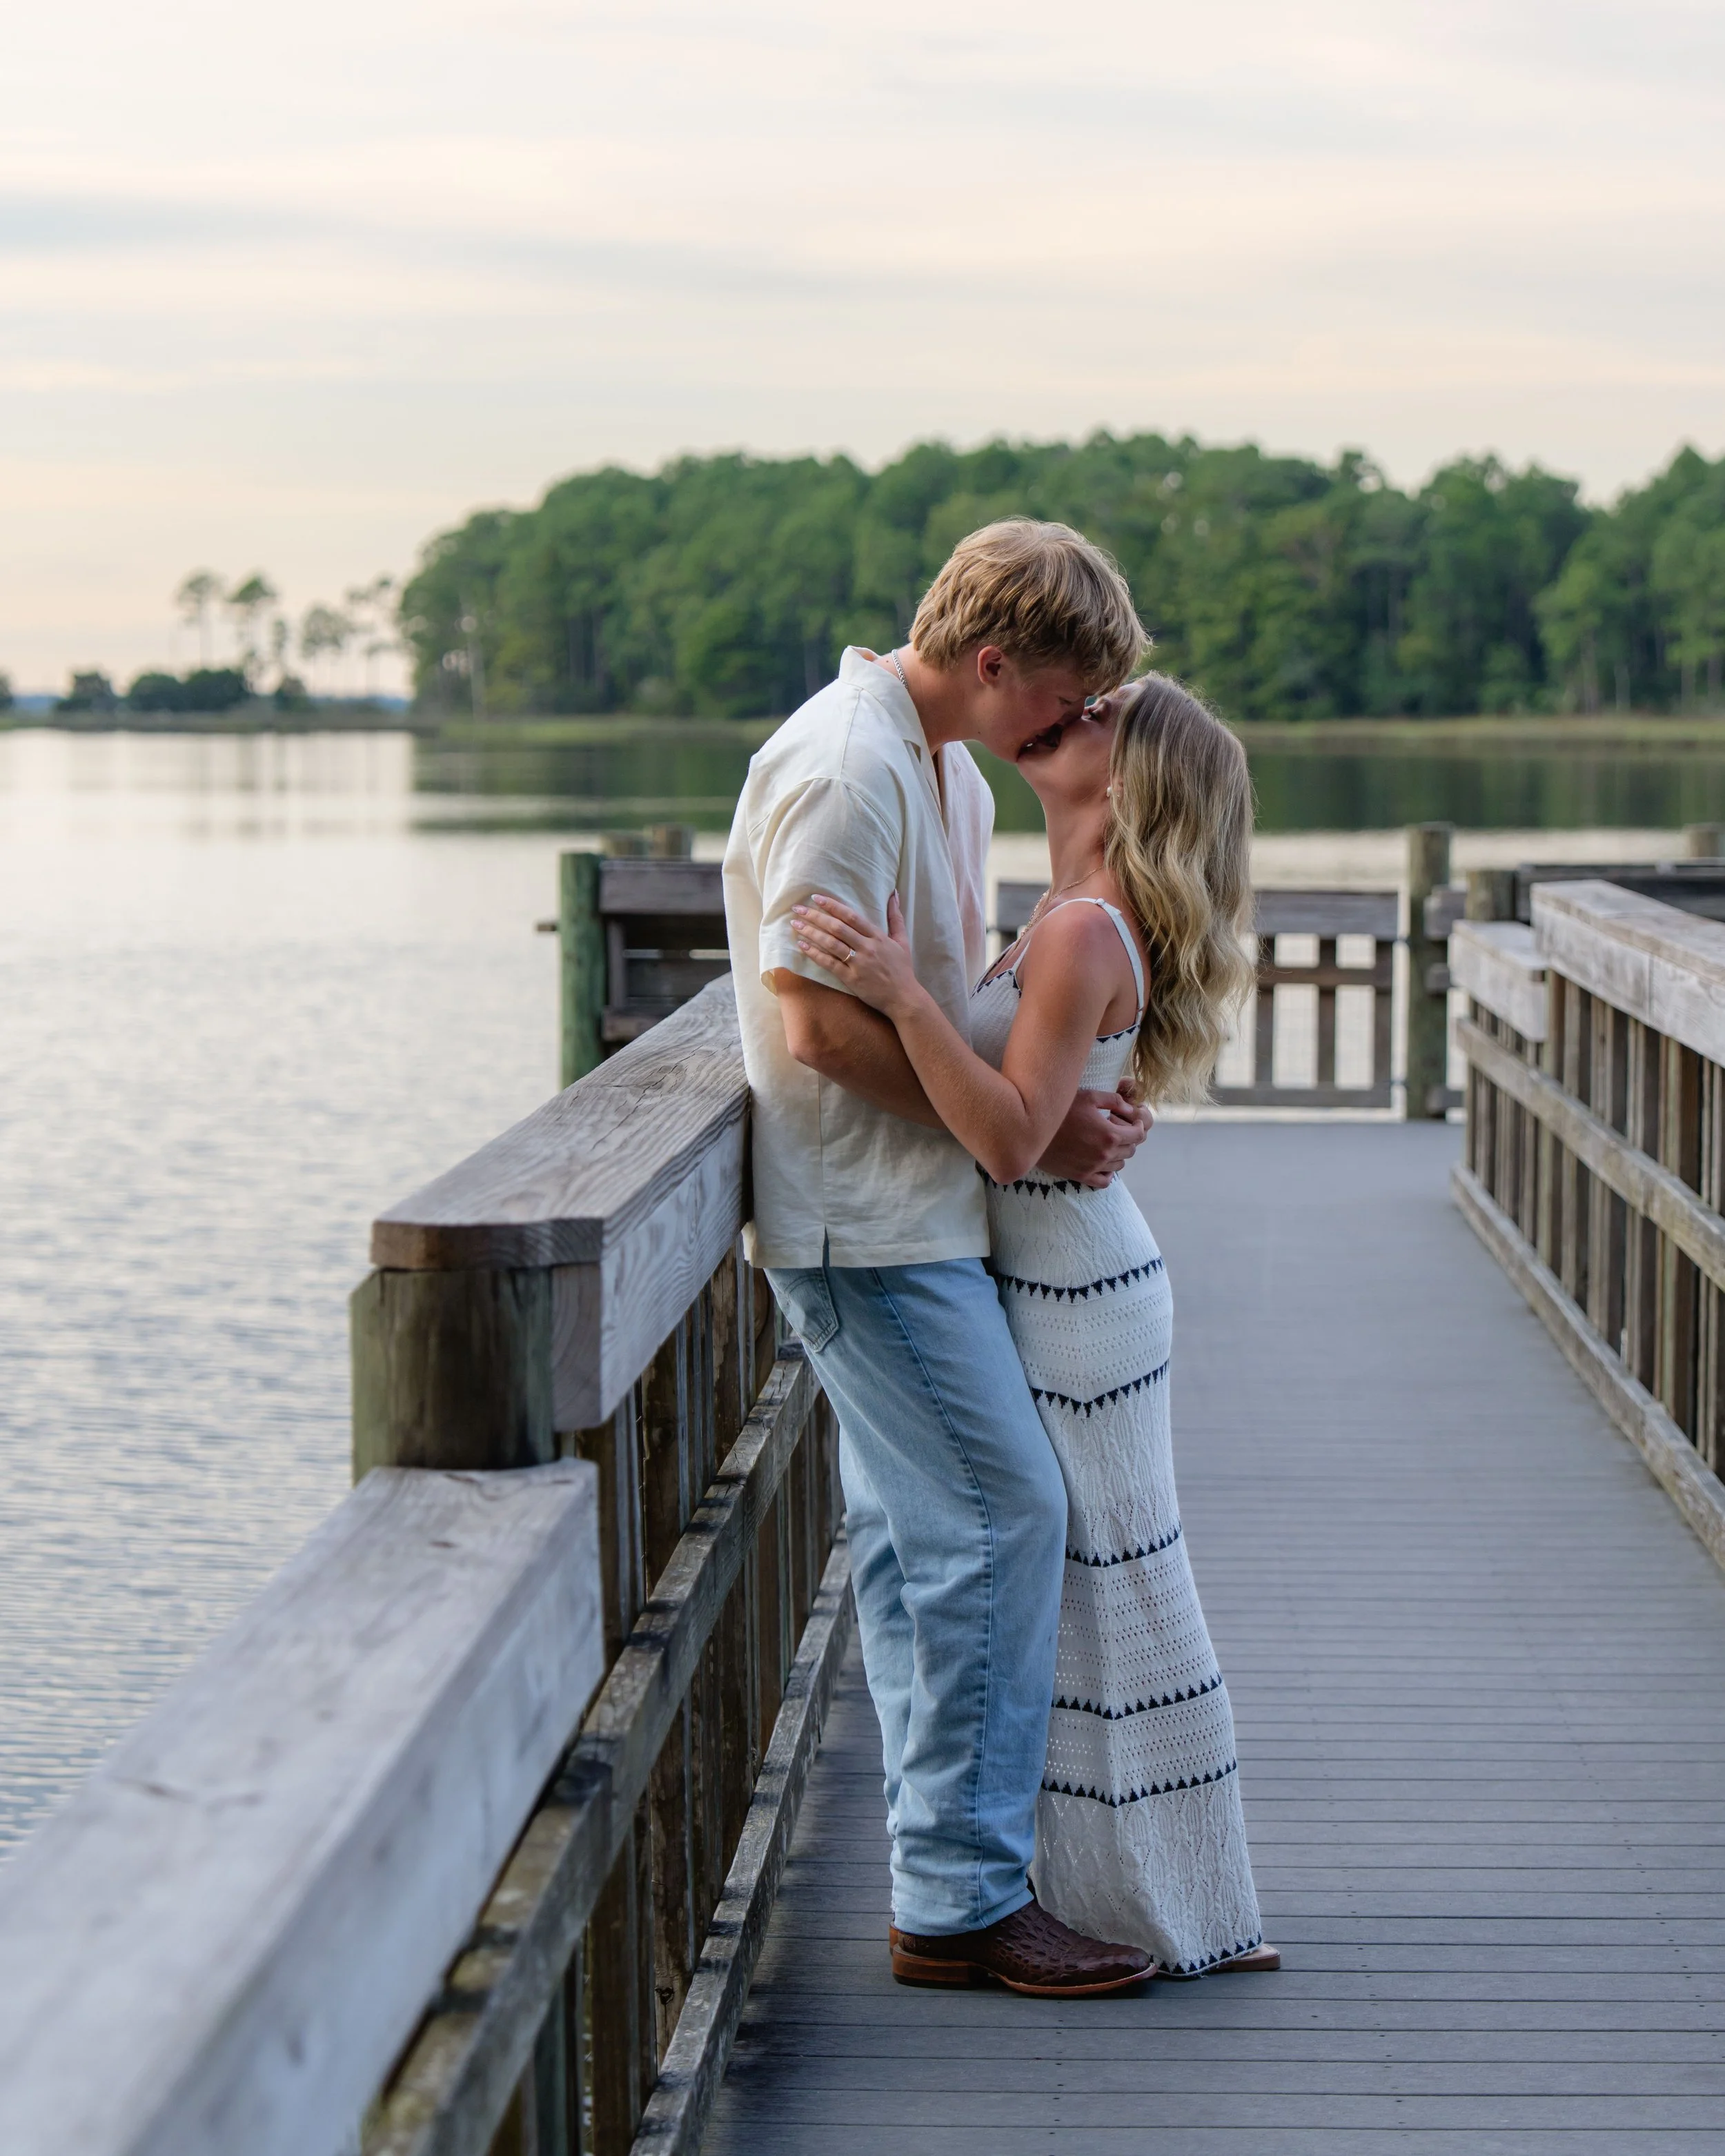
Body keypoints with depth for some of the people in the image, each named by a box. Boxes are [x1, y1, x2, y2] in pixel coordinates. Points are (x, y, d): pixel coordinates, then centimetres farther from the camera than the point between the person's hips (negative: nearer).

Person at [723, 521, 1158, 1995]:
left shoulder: (948, 771, 14)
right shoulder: (847, 772, -18)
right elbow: (820, 1023, -22)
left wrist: (1081, 1100, 3)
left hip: (907, 1210, 10)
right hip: (866, 1220, -10)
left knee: (918, 1530, 13)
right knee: (1002, 1514, -10)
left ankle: (946, 1870, 22)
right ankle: (963, 1901, -3)